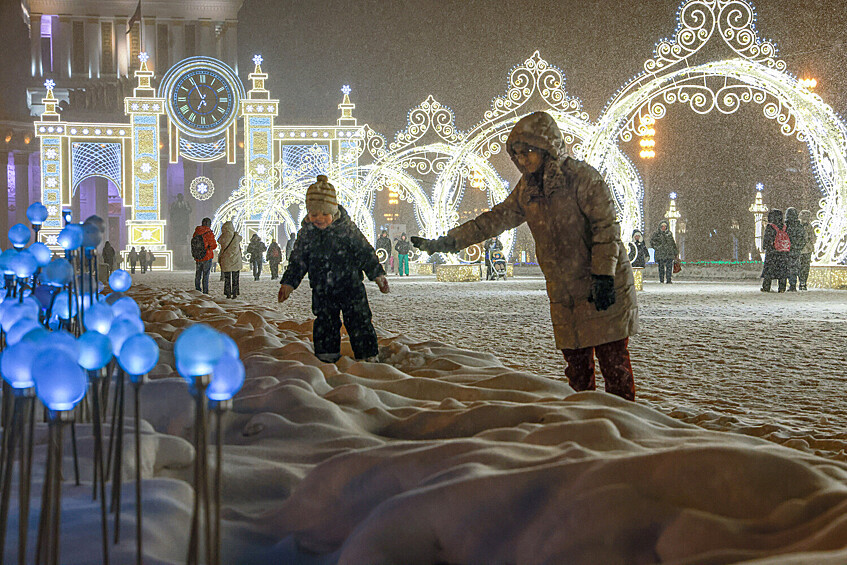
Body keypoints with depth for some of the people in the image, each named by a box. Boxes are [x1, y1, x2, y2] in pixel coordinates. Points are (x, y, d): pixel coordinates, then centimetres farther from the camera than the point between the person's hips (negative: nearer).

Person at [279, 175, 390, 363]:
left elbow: (365, 252, -2)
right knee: (325, 323, 9)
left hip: (350, 286, -3)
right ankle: (326, 358, 22)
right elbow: (298, 260, 9)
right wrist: (288, 283, 5)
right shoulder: (307, 232, -2)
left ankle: (369, 357, 7)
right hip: (322, 290, 3)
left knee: (359, 322, -2)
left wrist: (377, 275, -4)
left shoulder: (347, 228, -10)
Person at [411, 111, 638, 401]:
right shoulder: (527, 188, 12)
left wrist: (604, 276, -20)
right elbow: (495, 219, 19)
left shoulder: (582, 177, -9)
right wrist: (445, 243, 15)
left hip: (603, 289, -6)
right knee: (576, 361, 6)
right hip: (563, 295, 6)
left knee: (612, 358, -7)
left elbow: (607, 228, -13)